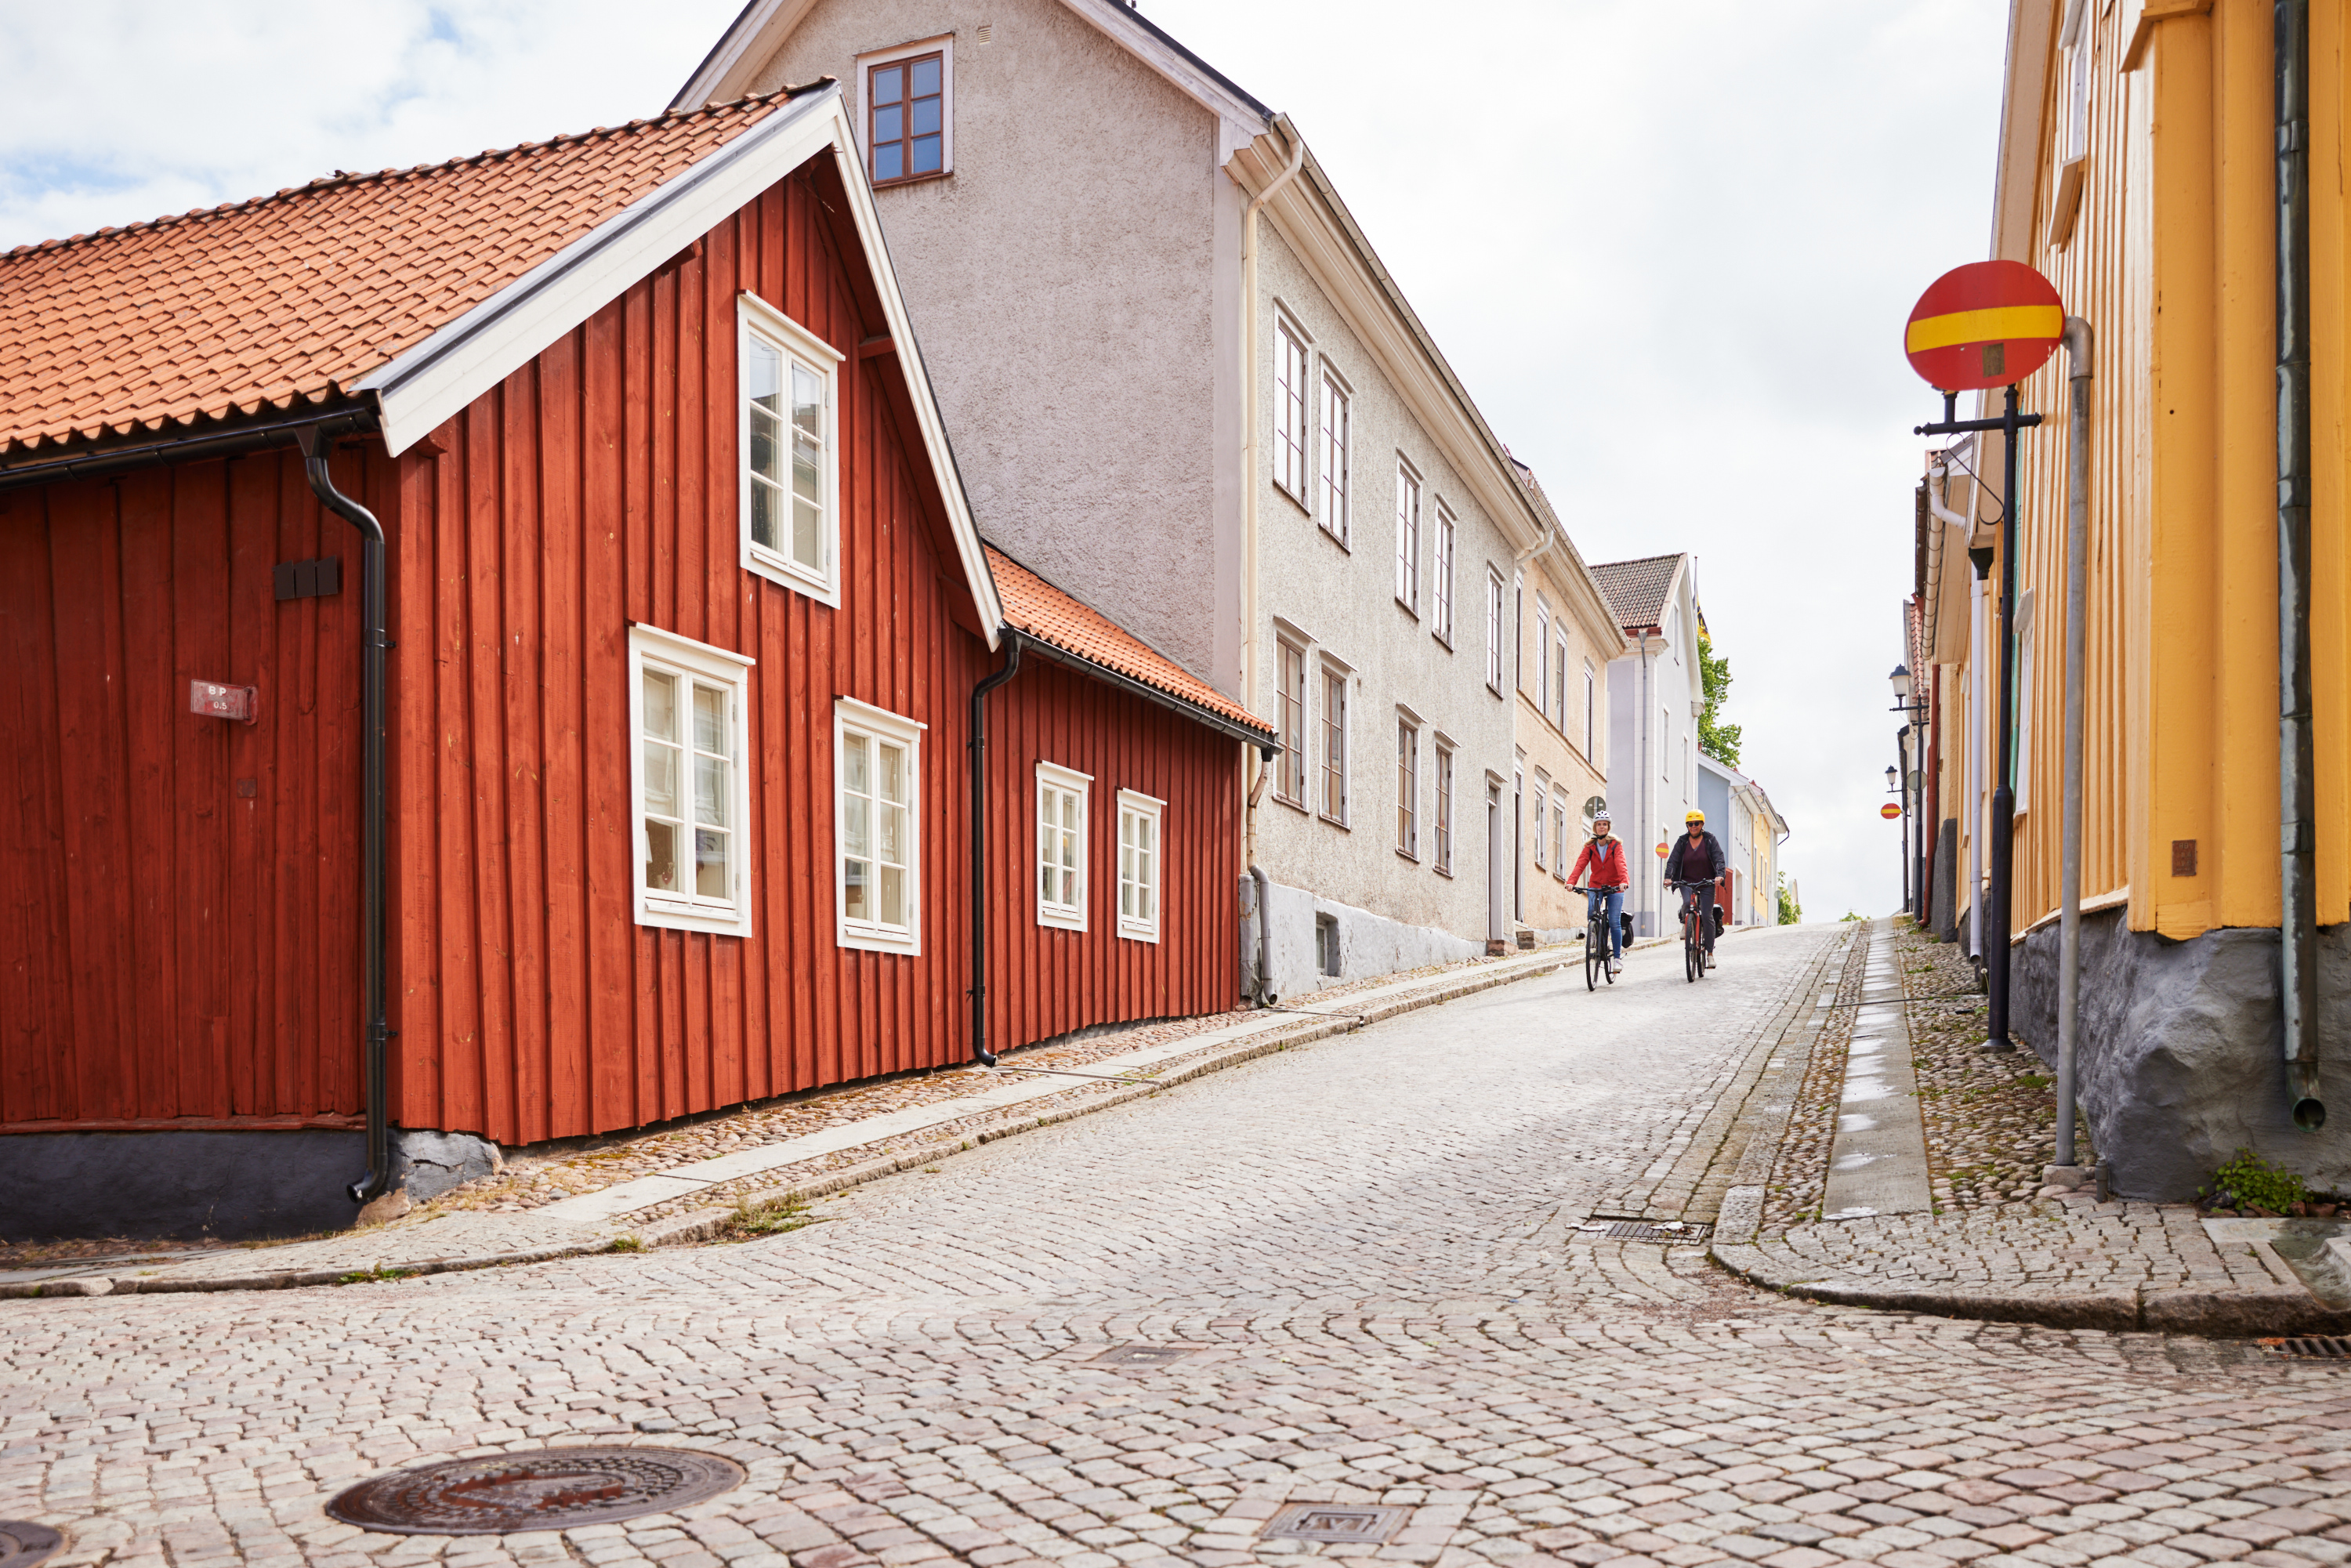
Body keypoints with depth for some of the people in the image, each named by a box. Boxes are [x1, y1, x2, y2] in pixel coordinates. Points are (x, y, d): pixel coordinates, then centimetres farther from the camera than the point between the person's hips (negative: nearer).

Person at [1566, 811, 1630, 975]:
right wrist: (1571, 881, -29)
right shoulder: (1590, 846, 1)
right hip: (1595, 887, 2)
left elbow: (1621, 864, -21)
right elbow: (1580, 864, -12)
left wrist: (1624, 881, -40)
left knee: (1614, 922, -11)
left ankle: (1617, 957, -2)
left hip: (1615, 888, -2)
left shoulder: (1616, 845, -6)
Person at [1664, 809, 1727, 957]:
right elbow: (1673, 860, -3)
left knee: (1707, 916, -5)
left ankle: (1710, 952, 3)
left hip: (1707, 883, -1)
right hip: (1686, 882, 1)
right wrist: (1668, 877, -21)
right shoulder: (1682, 842, 5)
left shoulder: (1710, 840, 1)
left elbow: (1719, 860, -8)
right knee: (1687, 903, -30)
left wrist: (1719, 875, -26)